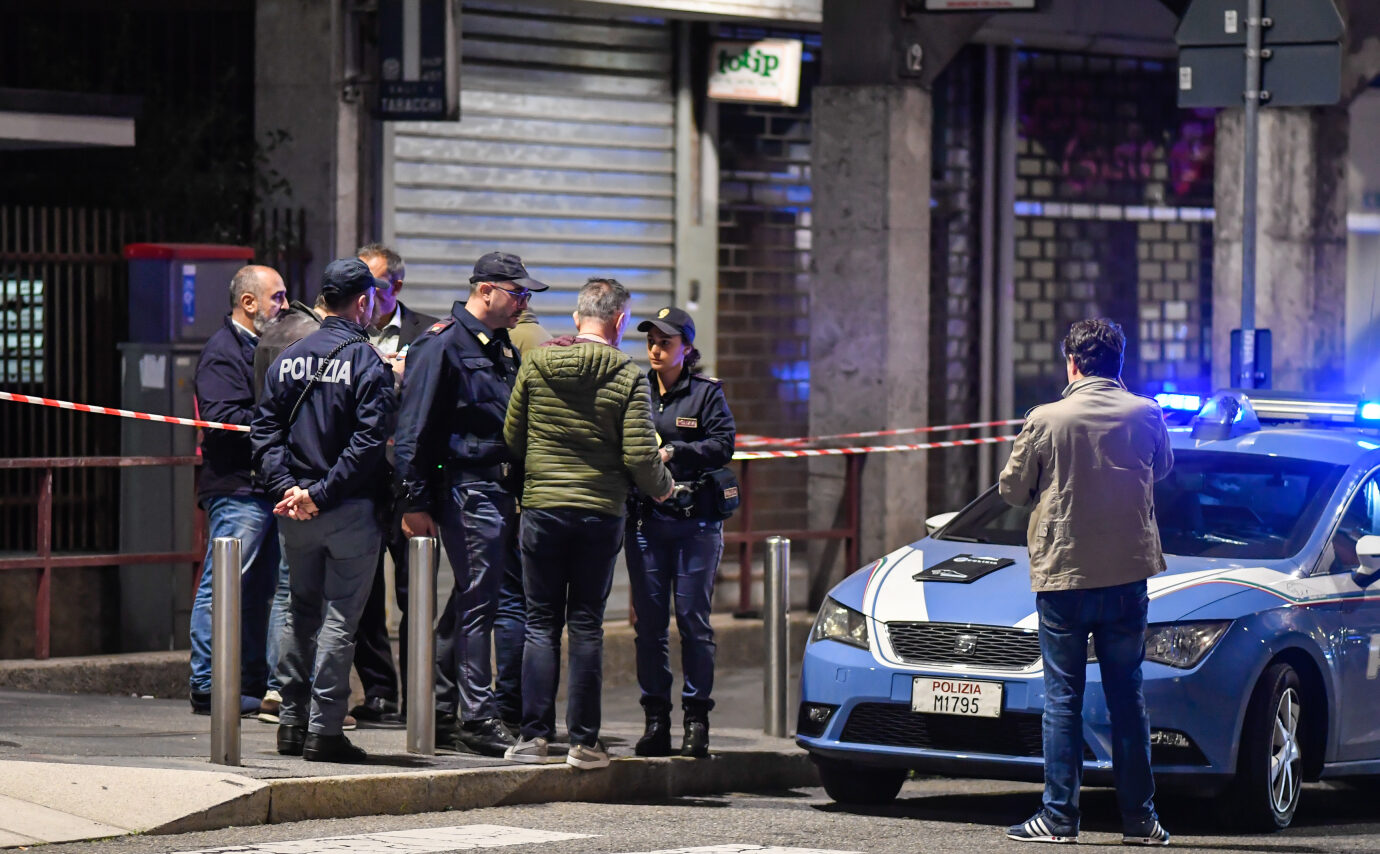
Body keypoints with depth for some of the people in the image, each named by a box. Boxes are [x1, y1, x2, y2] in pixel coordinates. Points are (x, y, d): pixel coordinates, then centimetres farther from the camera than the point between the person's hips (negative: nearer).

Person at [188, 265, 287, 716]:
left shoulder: (262, 347, 21)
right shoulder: (223, 350, -9)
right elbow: (221, 417, -20)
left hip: (266, 486, 10)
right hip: (237, 488, -10)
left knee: (260, 590, 10)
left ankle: (254, 683, 14)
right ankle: (207, 687, -7)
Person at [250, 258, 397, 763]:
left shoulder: (288, 359, 9)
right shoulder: (367, 362, -9)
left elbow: (265, 431, 5)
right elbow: (369, 440, -17)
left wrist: (286, 487, -3)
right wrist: (323, 493, -15)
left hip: (294, 510, 5)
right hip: (350, 511, -5)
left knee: (300, 612, 16)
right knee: (339, 617, -1)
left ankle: (292, 722, 19)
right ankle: (324, 729, -3)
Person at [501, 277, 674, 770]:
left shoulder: (536, 364, 2)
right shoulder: (628, 376, -6)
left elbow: (512, 437, 8)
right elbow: (640, 456, -10)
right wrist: (663, 487, 10)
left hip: (541, 507, 1)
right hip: (601, 512, -1)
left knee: (541, 623, 7)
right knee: (586, 626, 4)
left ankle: (535, 735, 1)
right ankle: (584, 741, 4)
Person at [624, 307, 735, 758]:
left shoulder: (707, 392, 4)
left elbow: (723, 446, -5)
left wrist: (673, 453, -13)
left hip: (695, 521, -3)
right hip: (644, 517, 3)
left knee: (693, 619, -2)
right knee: (649, 622, 2)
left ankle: (697, 720, 3)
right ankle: (656, 721, 7)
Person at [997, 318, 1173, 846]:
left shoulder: (1047, 420, -9)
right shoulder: (1146, 416, -1)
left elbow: (1012, 489, 1)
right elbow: (1161, 470, 17)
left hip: (1062, 572, -2)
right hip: (1128, 573, 2)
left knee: (1062, 699, 3)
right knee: (1127, 699, 9)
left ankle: (1059, 818, 1)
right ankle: (1139, 818, 9)